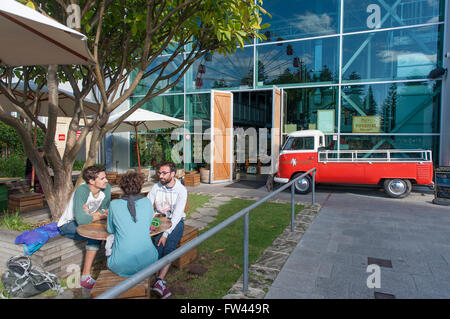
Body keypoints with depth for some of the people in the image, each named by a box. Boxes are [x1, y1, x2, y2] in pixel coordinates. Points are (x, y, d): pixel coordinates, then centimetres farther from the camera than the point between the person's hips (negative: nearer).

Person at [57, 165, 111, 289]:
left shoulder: (106, 188, -14)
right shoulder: (82, 191, -31)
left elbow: (105, 211, -7)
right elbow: (81, 219, -39)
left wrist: (89, 215, -24)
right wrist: (100, 216, -25)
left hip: (86, 222, 6)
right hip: (68, 225, -6)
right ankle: (85, 277, -22)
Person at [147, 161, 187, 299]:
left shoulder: (181, 190, -11)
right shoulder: (156, 187, 0)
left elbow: (177, 215, -18)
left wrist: (166, 234, -26)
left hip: (176, 222, -2)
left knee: (169, 245, -26)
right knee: (159, 244, -23)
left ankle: (159, 282, -31)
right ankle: (160, 281, -23)